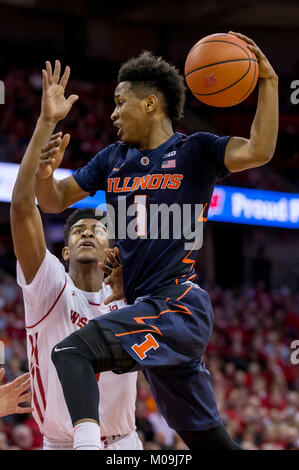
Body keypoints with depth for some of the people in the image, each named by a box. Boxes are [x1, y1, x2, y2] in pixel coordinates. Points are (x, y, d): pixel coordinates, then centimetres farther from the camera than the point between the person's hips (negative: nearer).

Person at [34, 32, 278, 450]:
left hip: (177, 306, -8)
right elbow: (52, 200, 16)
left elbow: (258, 151, -19)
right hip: (150, 308, 8)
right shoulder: (113, 159, 16)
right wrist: (48, 124, 6)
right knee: (204, 435, 11)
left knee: (72, 351, -26)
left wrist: (268, 81, -25)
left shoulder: (194, 152, -3)